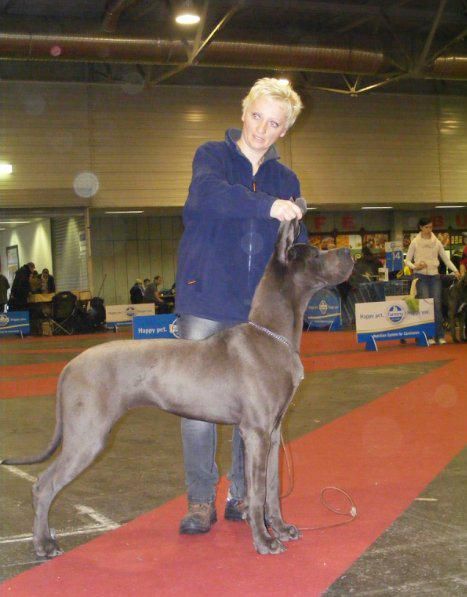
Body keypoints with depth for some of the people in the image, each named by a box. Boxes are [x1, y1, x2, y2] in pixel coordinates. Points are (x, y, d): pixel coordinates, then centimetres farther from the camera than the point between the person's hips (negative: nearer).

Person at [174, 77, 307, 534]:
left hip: (259, 311, 3)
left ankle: (243, 496, 18)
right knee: (198, 402, -2)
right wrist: (267, 205, -31)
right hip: (205, 303, -3)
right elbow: (207, 193, -20)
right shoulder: (213, 155, 4)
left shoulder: (285, 180, 14)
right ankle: (201, 501, 9)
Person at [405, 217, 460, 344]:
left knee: (437, 305, -2)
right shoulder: (415, 242, 0)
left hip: (434, 275, 2)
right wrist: (415, 266, -17)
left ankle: (439, 335, 2)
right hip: (421, 276, -2)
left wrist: (455, 270, -6)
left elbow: (446, 258, 6)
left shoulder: (437, 242, 6)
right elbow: (407, 260, 3)